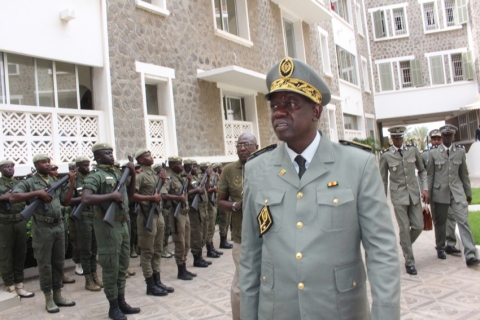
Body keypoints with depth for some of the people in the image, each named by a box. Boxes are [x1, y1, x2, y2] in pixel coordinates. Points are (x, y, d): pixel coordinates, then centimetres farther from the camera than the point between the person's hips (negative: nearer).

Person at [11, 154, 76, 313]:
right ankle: (48, 299, 16)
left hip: (59, 226, 5)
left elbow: (64, 202, 10)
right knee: (44, 264, 5)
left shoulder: (56, 182, 13)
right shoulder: (29, 182, -3)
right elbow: (13, 197, -16)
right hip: (42, 228, -5)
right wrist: (37, 193, -20)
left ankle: (58, 295, 24)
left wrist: (71, 184, 2)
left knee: (58, 262, 12)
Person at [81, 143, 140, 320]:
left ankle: (121, 302, 28)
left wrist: (133, 175, 6)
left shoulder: (118, 173, 11)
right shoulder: (95, 176, -12)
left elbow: (130, 195, 18)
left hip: (123, 223, 8)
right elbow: (85, 199, -26)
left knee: (123, 265, 15)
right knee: (111, 267, 3)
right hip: (107, 225, -8)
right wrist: (112, 196, -22)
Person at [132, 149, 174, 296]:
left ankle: (157, 281, 24)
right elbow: (131, 195, -20)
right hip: (147, 216, -8)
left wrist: (162, 181, 5)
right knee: (147, 252, 1)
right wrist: (152, 198, -19)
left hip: (158, 214, 8)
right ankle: (151, 286, 10)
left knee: (157, 251, 14)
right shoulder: (140, 175, -11)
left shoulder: (155, 174, 13)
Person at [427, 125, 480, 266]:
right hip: (440, 192, -1)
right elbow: (429, 175, 3)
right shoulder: (434, 153, 1)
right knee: (440, 222, 10)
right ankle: (440, 249, 29)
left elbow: (464, 173, 11)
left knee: (463, 221, -9)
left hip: (457, 191, 1)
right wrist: (427, 194, 2)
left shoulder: (460, 151, 6)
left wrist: (468, 192, 12)